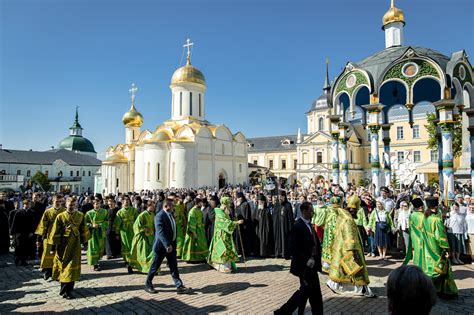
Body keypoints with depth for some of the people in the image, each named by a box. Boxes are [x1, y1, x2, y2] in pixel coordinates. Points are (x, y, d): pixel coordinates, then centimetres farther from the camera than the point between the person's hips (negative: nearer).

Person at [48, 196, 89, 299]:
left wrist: (83, 241, 11)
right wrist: (53, 247, -3)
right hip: (63, 245, -1)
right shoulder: (60, 216, -6)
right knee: (63, 266, 11)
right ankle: (65, 289, 30)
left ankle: (66, 290, 8)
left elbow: (83, 230, 9)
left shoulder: (80, 216, -1)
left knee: (72, 267, -1)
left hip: (75, 245, 1)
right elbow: (55, 233, -3)